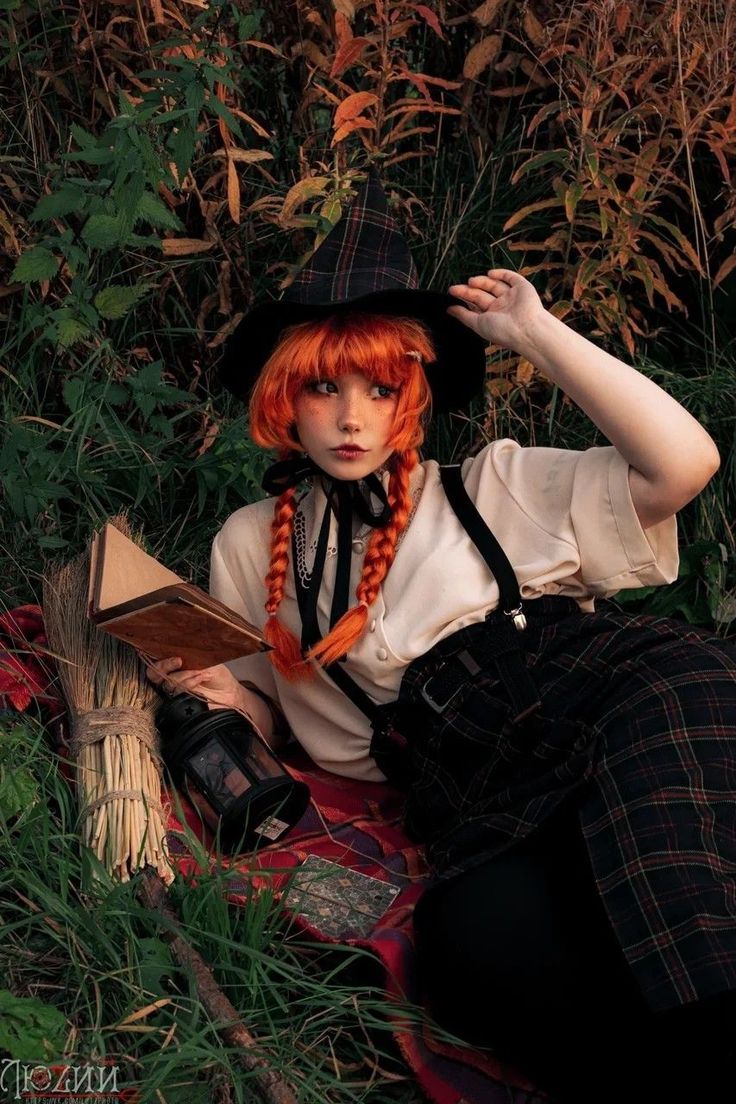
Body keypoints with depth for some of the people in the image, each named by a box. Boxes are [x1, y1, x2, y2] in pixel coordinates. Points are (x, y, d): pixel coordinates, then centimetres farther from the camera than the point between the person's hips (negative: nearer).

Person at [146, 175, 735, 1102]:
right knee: (481, 940, -35)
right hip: (472, 790, 0)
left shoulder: (493, 487, 16)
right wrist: (218, 689, 3)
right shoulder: (252, 546, 22)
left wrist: (534, 333, 6)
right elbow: (266, 712, 27)